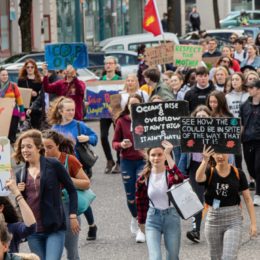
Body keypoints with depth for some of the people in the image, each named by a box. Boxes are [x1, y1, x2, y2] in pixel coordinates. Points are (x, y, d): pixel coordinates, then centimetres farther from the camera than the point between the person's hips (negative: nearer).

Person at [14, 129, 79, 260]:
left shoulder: (53, 165, -5)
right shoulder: (20, 174, 9)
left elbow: (71, 190, 1)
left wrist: (72, 216, -4)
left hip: (54, 228, -5)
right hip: (33, 230, 5)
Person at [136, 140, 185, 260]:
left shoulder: (170, 173, -10)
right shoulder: (144, 178, -3)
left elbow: (179, 179, -36)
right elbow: (141, 201, 10)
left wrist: (168, 155, -40)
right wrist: (141, 221, 16)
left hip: (171, 216, 0)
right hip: (153, 218, 0)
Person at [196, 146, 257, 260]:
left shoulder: (238, 174, -2)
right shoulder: (209, 173, -3)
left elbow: (248, 199, 0)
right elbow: (199, 178, -27)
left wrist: (253, 223, -5)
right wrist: (205, 161, -45)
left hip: (233, 221, -2)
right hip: (213, 219, 2)